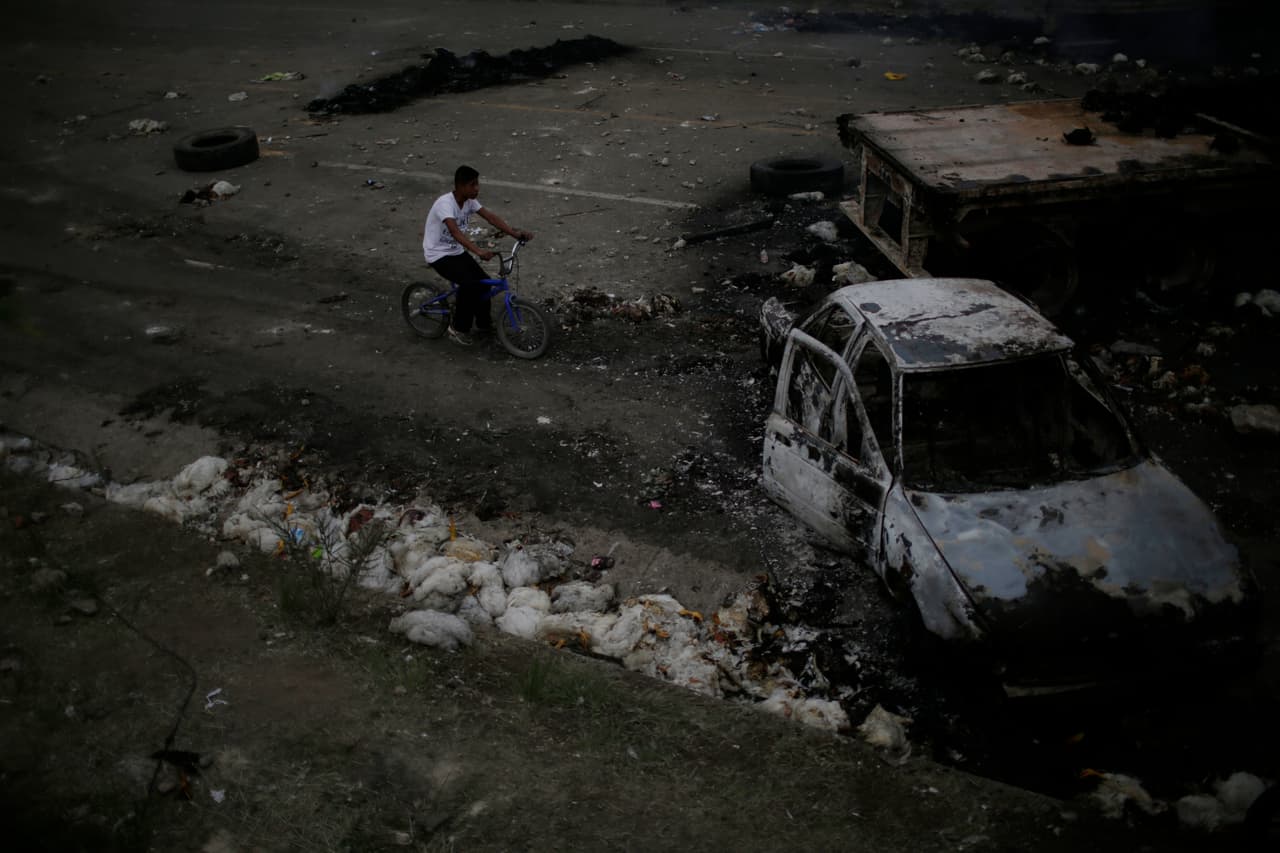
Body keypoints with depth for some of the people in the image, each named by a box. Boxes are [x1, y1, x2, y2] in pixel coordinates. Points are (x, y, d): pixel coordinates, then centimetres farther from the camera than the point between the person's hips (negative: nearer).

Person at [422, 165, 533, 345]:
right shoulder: (445, 203, -27)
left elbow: (491, 217, -11)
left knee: (483, 282, -2)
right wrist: (478, 251, -55)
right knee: (469, 284, -25)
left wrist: (515, 233, -24)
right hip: (439, 255, -8)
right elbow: (455, 231, -42)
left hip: (457, 251, 8)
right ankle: (458, 328, -7)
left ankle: (483, 323, 20)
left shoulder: (469, 201, -3)